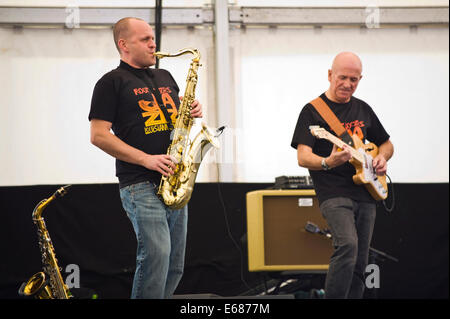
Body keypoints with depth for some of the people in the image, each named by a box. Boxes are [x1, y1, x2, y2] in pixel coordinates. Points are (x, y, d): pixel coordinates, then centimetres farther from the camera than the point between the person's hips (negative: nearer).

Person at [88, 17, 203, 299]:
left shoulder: (165, 78, 21)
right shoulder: (112, 83, -1)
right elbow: (99, 136, -9)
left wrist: (192, 112, 6)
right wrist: (146, 159, -16)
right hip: (141, 185, -7)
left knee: (175, 266, 7)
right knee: (156, 254, -19)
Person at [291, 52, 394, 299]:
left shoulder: (363, 109, 16)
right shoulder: (313, 111, -2)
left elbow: (386, 144, 29)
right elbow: (303, 157, -10)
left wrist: (382, 157, 6)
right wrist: (327, 163, -30)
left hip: (365, 195, 6)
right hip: (333, 194, -6)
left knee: (359, 265, 5)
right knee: (347, 244, -28)